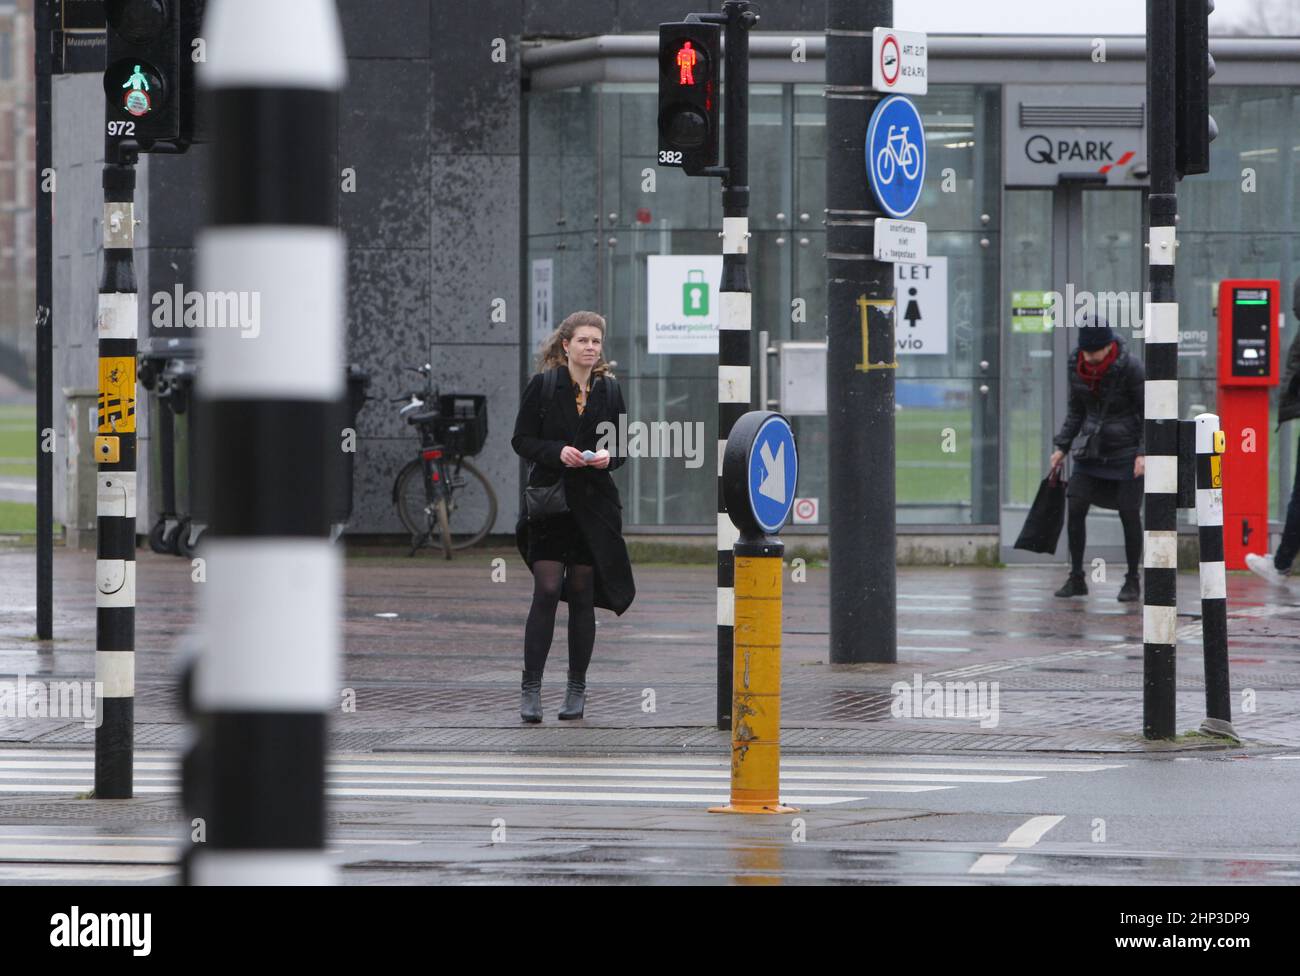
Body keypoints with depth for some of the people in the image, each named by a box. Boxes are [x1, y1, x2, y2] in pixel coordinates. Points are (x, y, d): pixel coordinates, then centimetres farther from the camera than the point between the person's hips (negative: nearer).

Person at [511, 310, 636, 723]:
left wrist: (609, 456, -7)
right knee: (547, 590, -11)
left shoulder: (609, 390, 8)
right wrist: (557, 453, -17)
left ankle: (576, 690, 12)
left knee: (582, 595, 5)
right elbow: (521, 439, -2)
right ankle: (530, 687, -8)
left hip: (594, 503, 3)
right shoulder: (542, 386, -1)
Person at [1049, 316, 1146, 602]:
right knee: (1075, 507, -5)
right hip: (1093, 449, 5)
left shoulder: (1130, 368, -17)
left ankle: (1132, 581, 10)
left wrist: (1144, 452, -18)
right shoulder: (1077, 366, -2)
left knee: (1129, 513, -3)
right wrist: (1062, 447, 6)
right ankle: (1076, 578, 3)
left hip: (1127, 450, -5)